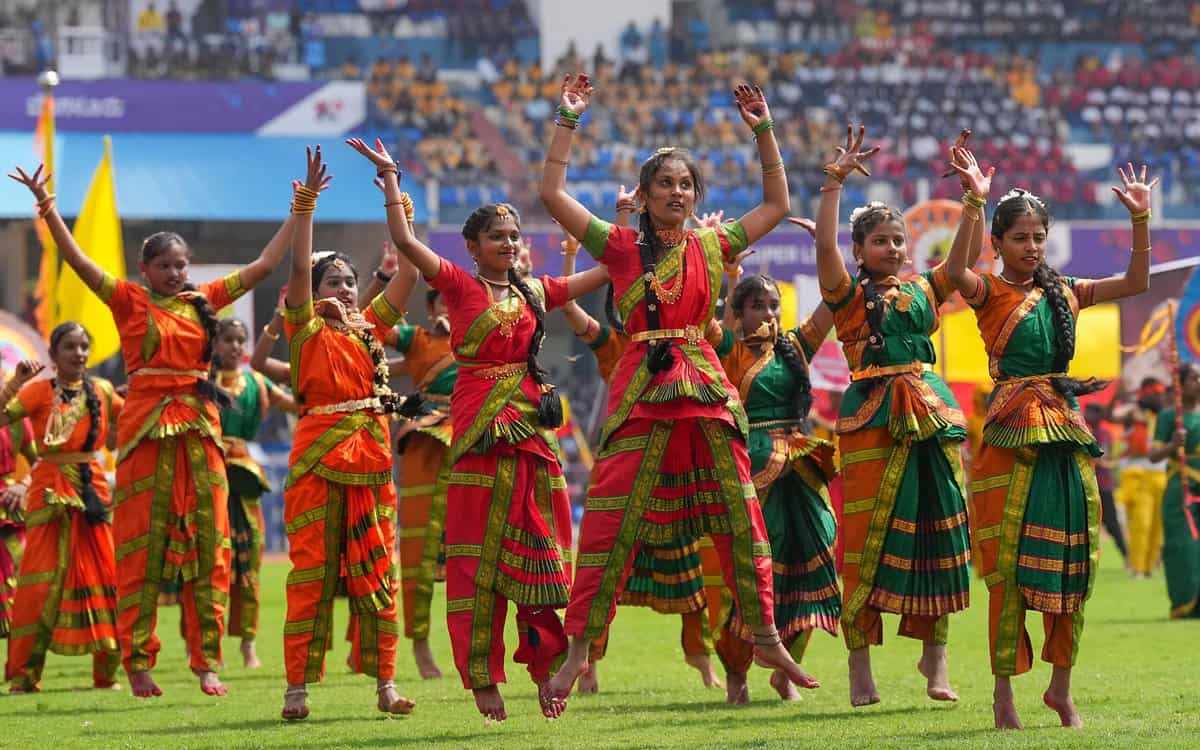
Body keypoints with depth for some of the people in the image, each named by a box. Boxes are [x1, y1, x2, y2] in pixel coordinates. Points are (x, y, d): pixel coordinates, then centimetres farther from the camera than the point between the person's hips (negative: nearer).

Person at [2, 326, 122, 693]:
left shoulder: (102, 391, 9)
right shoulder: (39, 391, -2)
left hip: (94, 491, 3)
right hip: (50, 493, -3)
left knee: (104, 578, 2)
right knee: (43, 582, -7)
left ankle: (106, 673, 12)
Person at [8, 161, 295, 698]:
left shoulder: (204, 301, 12)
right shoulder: (130, 300, 2)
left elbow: (263, 266, 17)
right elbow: (78, 262, -9)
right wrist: (47, 207, -19)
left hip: (199, 427, 4)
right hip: (147, 427, -4)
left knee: (207, 545, 2)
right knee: (142, 547, -2)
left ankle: (207, 662, 6)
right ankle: (137, 663, 1)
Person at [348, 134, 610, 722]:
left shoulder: (534, 292, 13)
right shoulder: (459, 286, 0)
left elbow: (605, 273, 20)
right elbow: (404, 240, -12)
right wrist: (390, 178, -14)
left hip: (530, 425, 4)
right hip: (479, 427, -4)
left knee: (536, 553, 5)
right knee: (479, 555, -2)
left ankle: (545, 671, 11)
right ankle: (482, 678, 0)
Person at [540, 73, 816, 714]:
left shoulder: (712, 247, 11)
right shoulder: (621, 247, 3)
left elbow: (777, 205, 18)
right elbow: (552, 193, -2)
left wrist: (763, 132, 11)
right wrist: (568, 121, -4)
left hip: (706, 392, 3)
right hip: (641, 391, -3)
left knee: (741, 517, 3)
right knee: (609, 525, -6)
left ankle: (766, 638, 15)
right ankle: (578, 651, -2)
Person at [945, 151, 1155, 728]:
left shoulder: (1064, 293, 13)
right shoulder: (989, 292, -2)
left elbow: (1135, 283, 13)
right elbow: (956, 271, -23)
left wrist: (1140, 219, 4)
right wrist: (974, 202, -31)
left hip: (1065, 434, 5)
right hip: (1011, 437, -5)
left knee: (1069, 565, 7)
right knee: (1010, 566, -6)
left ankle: (1061, 686, 19)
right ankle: (1004, 695, -2)